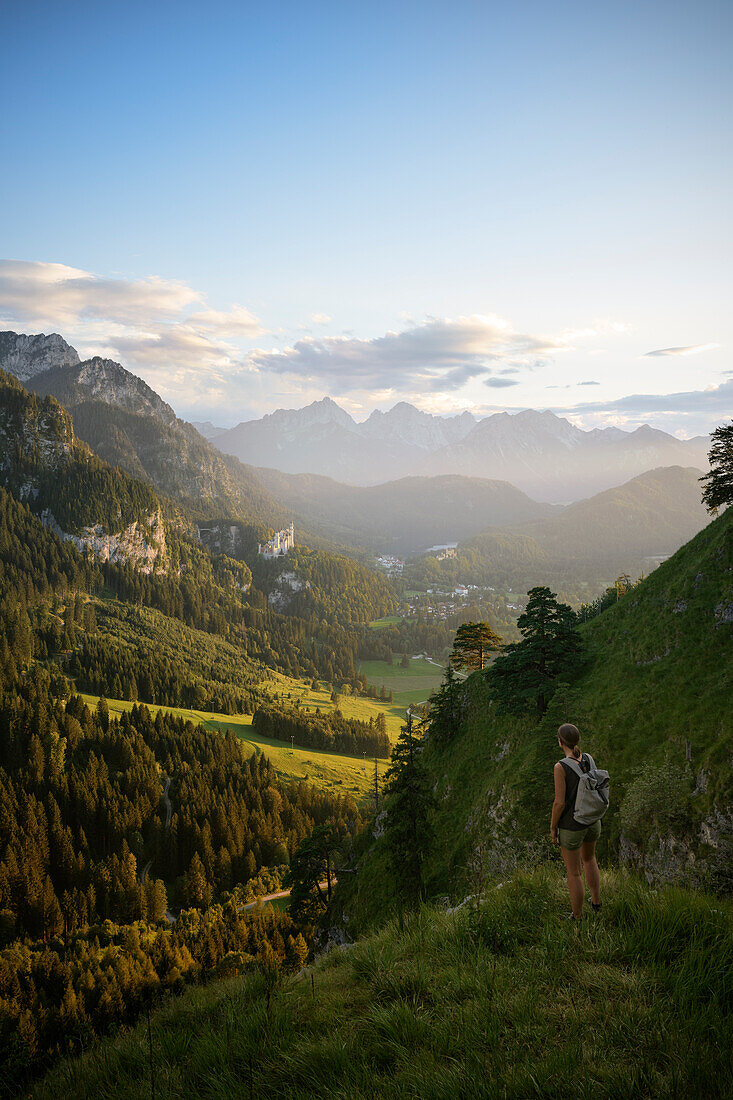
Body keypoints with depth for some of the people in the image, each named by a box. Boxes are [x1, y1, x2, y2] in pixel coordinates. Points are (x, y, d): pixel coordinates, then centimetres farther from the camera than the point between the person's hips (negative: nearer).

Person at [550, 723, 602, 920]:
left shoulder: (561, 767, -27)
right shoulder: (589, 759, -9)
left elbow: (559, 802, -23)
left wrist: (553, 827, -8)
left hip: (571, 826, -6)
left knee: (573, 872, 14)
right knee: (588, 858, 34)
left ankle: (577, 917, 29)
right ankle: (596, 902, 46)